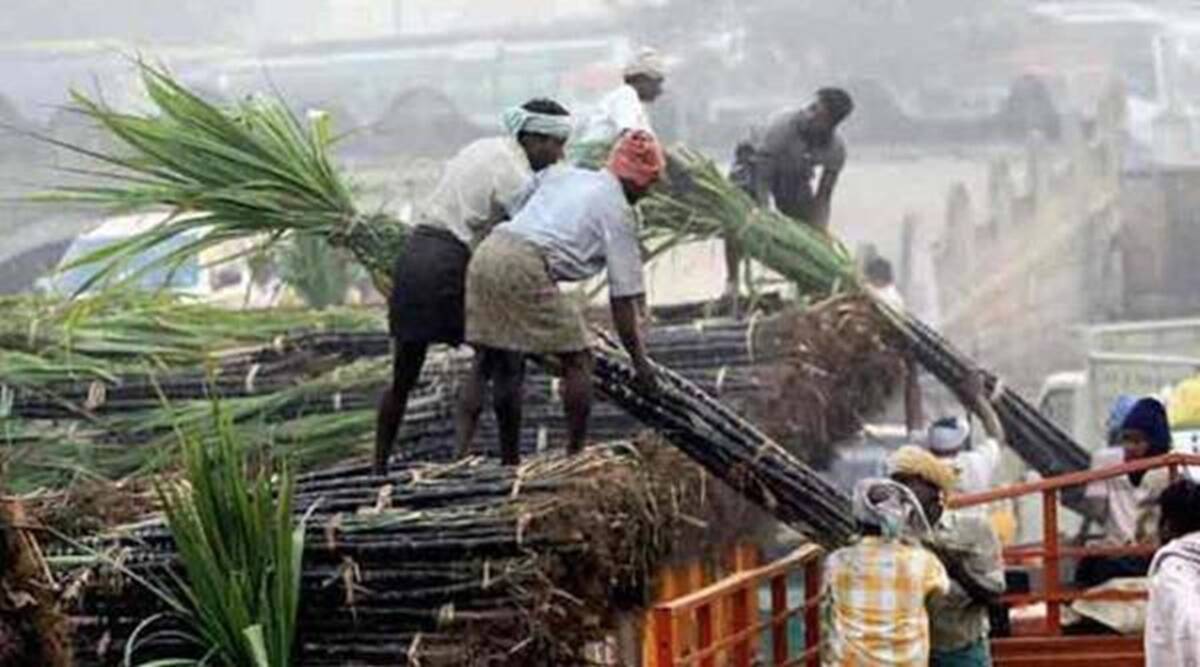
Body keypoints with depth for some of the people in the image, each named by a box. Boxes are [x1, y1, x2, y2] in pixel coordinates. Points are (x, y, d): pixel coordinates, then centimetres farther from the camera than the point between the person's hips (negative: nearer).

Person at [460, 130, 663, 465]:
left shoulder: (563, 175, 24)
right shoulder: (617, 210, 6)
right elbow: (623, 296, 6)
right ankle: (576, 456, 4)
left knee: (499, 363, 14)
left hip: (486, 253, 7)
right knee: (577, 361, 6)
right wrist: (639, 359, 12)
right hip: (526, 268, -7)